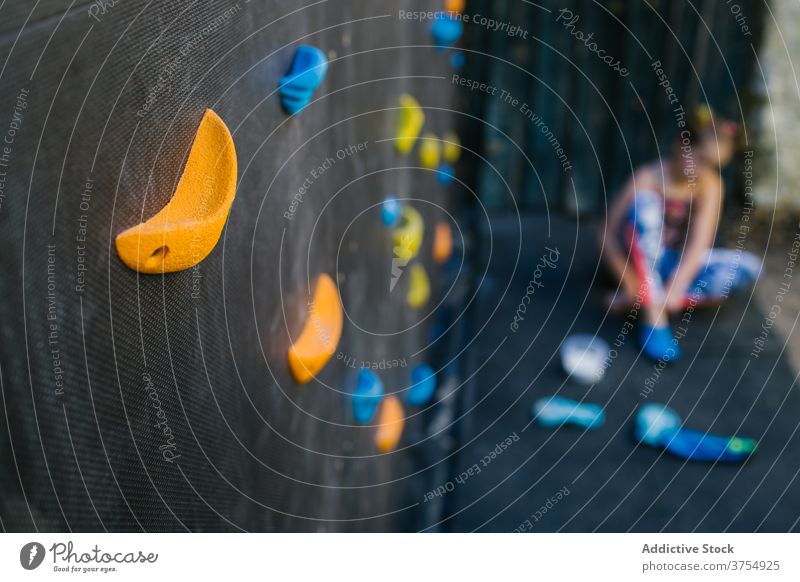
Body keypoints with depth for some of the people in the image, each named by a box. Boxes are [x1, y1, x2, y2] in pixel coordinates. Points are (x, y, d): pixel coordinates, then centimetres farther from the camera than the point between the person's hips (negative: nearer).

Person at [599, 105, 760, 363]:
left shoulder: (710, 186, -11)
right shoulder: (647, 178, -18)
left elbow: (698, 244, -21)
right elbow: (608, 237, -21)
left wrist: (675, 287, -36)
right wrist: (631, 284, -28)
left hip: (675, 265, 3)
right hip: (641, 263, -3)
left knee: (748, 266, -17)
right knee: (645, 202, -32)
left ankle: (653, 300, -18)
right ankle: (652, 315, -31)